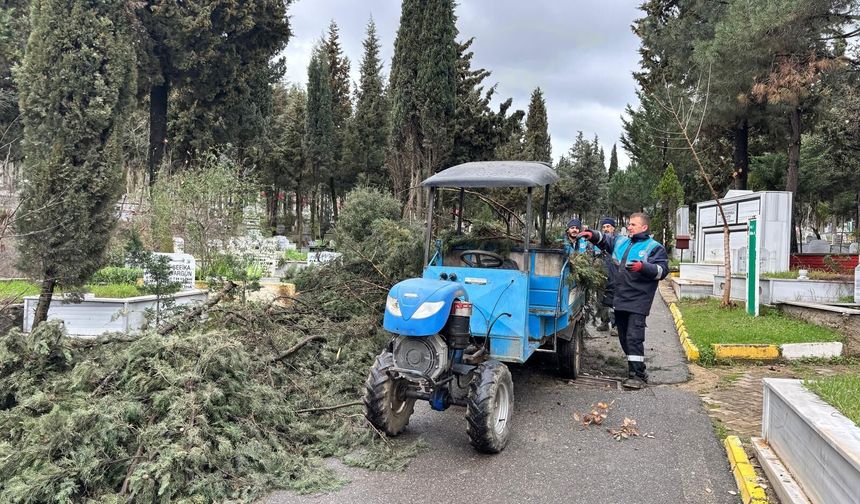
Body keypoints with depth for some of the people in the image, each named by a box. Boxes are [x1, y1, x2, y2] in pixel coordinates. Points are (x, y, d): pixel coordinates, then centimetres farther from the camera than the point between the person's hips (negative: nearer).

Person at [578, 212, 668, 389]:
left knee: (634, 337, -13)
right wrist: (593, 235, 3)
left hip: (638, 301, -7)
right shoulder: (620, 241, 17)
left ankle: (637, 375, -7)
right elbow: (605, 239, 24)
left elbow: (662, 270, -8)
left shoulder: (654, 247, 0)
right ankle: (637, 369, 27)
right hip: (620, 300, 7)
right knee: (624, 337, 13)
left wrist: (643, 267, -22)